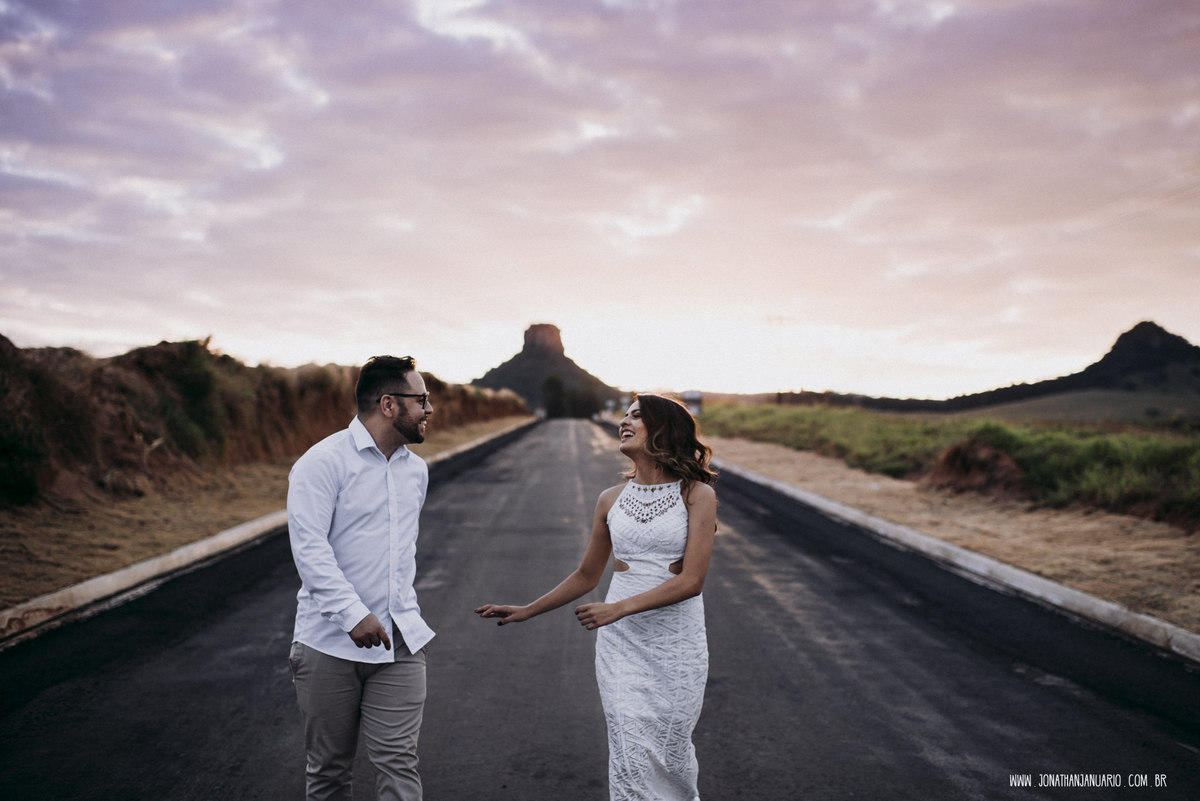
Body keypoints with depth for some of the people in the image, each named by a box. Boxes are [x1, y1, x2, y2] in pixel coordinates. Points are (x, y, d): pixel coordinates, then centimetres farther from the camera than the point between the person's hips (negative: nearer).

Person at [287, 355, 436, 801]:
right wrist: (353, 614, -27)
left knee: (398, 763, -2)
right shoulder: (323, 462, -10)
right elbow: (309, 547, -19)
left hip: (400, 644, 5)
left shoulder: (416, 469, 12)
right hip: (330, 643, -4)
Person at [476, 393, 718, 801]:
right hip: (621, 644, 2)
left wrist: (619, 608, -22)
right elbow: (586, 576, 16)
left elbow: (692, 580, -16)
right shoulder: (611, 500, 5)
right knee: (631, 754, -5)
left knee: (672, 753, 8)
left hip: (677, 644, -2)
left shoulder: (696, 494, -6)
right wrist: (527, 610, 14)